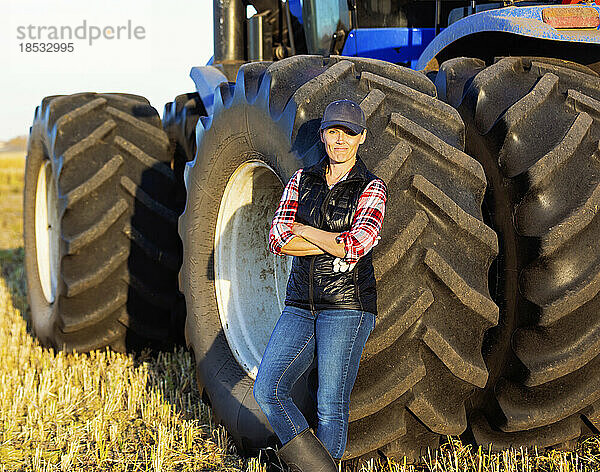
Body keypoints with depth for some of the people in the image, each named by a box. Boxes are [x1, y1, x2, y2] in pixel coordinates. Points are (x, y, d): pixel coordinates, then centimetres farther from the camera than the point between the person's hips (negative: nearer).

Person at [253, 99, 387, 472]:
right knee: (267, 390, -8)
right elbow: (278, 240, -3)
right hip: (301, 305, 4)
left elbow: (356, 246, -18)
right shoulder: (302, 180, 10)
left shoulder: (372, 189, -2)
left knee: (331, 407, -2)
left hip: (347, 305, -4)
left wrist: (302, 229, -7)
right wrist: (334, 244, -11)